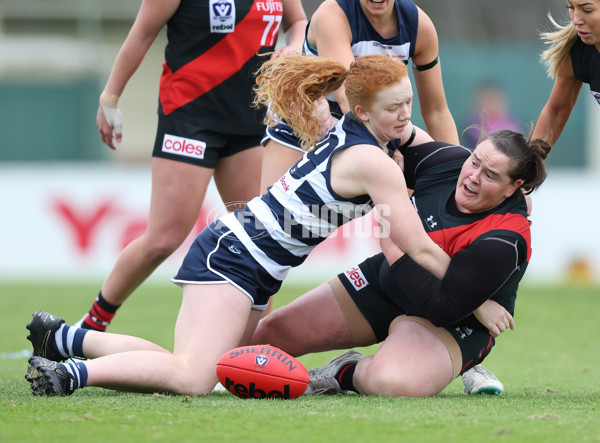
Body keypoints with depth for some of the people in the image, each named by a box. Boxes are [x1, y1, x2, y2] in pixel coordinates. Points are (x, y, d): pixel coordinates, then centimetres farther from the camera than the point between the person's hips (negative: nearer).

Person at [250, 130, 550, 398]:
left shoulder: (503, 241, -32)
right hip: (383, 284, 6)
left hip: (447, 323, -6)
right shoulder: (448, 161, -12)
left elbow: (443, 309, -33)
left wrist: (393, 246, -30)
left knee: (392, 383, -39)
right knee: (267, 334, -2)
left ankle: (346, 373, -5)